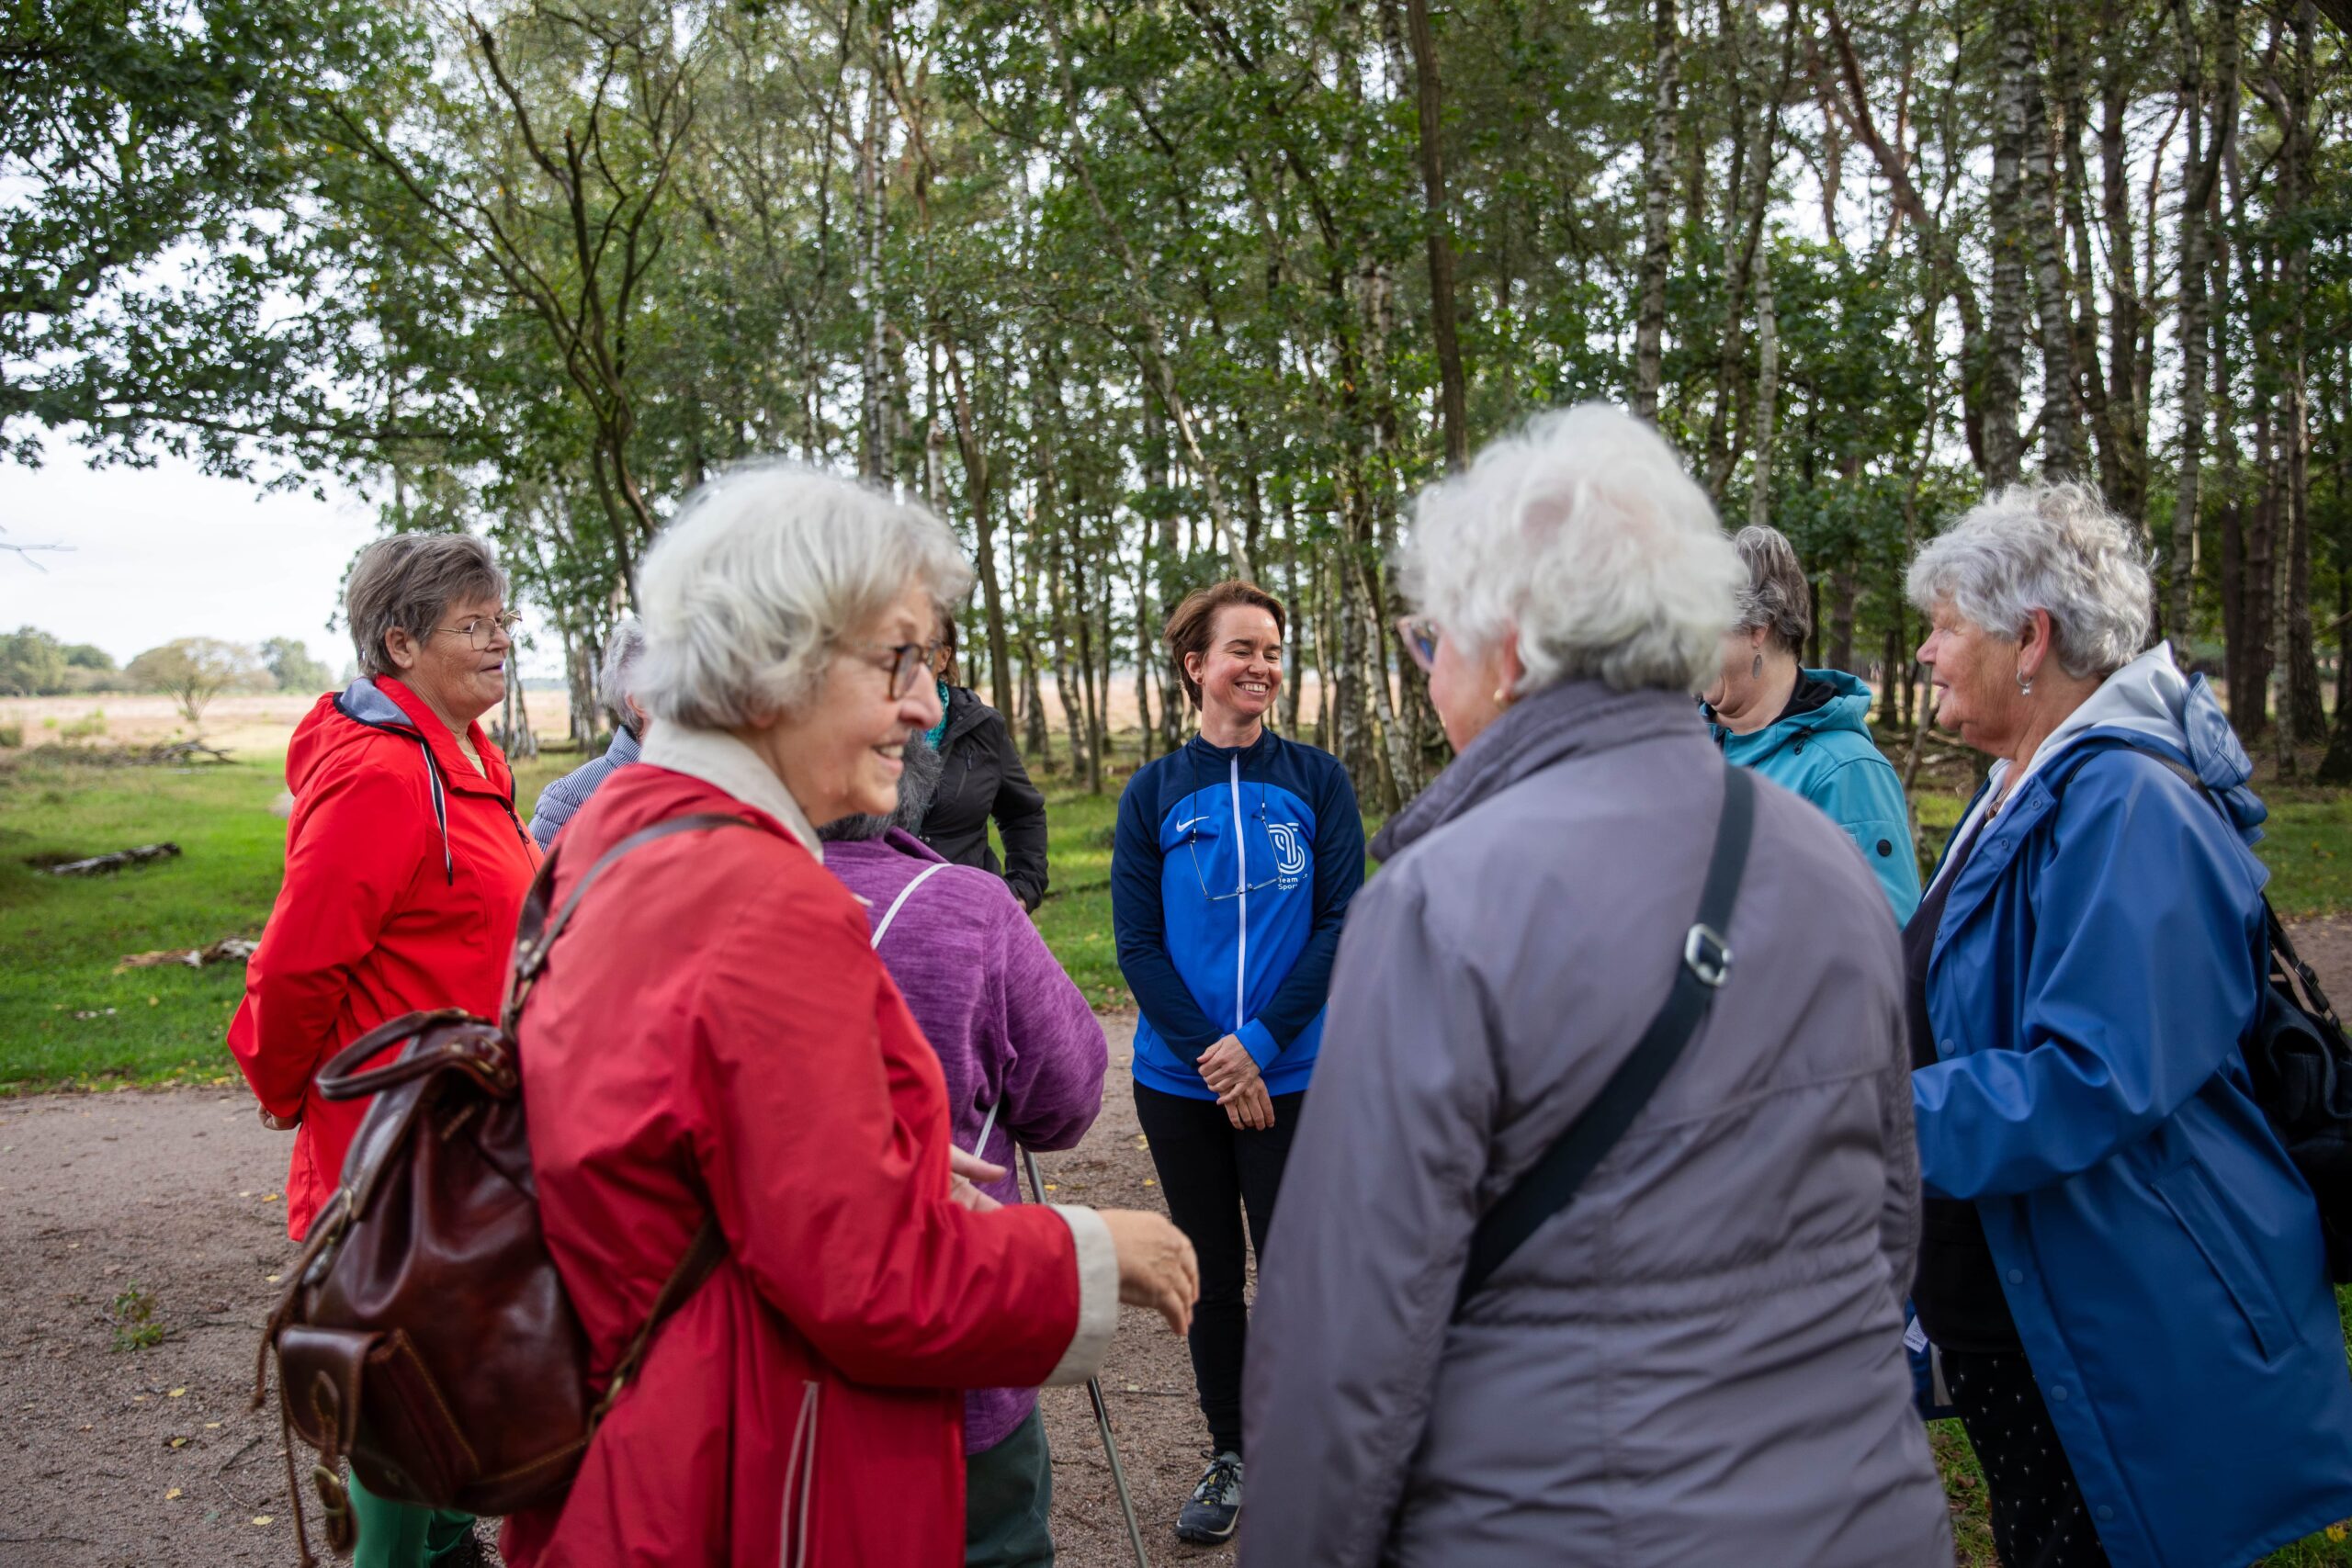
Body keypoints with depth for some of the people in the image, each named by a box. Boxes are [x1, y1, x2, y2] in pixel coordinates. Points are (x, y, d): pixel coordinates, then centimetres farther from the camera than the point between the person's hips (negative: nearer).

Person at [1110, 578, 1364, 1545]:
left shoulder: (1317, 781, 0)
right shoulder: (1153, 793, 2)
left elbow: (1342, 923, -4)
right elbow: (1136, 941, -1)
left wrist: (1259, 1041, -14)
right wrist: (1208, 1055, -12)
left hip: (1293, 1074, -1)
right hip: (1179, 1078, 1)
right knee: (1210, 1272, 12)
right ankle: (1229, 1454, 30)